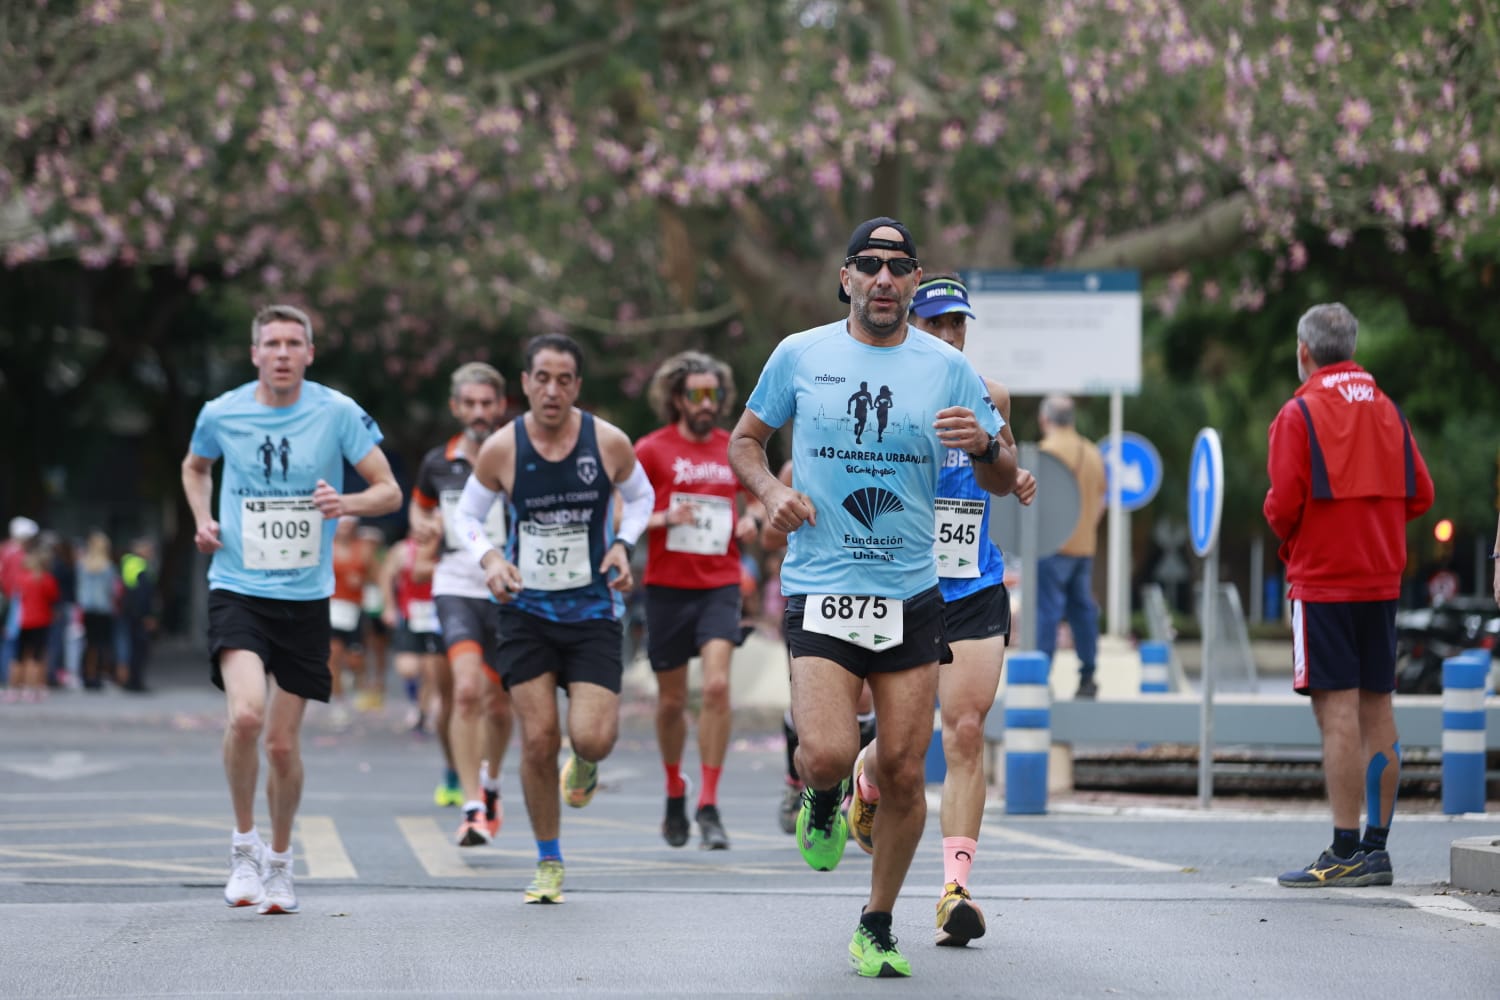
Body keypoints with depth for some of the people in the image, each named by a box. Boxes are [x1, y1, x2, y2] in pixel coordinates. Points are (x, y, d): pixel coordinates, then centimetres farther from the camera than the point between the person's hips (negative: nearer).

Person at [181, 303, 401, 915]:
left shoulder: (338, 413, -4)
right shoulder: (221, 414, 0)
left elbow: (390, 492, -1)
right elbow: (196, 467, 22)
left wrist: (347, 504, -22)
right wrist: (202, 520, 4)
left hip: (305, 596, 1)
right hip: (237, 589, -1)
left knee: (283, 742, 5)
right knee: (246, 713, -24)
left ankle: (279, 862, 27)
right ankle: (244, 844, -4)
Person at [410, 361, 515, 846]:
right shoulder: (437, 463, 4)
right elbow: (419, 506, 23)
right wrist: (425, 525, 2)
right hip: (456, 587, 0)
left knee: (498, 702, 10)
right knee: (465, 689, -20)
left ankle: (490, 783, 40)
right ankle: (472, 807, -21)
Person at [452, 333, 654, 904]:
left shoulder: (609, 443, -7)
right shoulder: (502, 449, -8)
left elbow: (641, 496, 12)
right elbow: (468, 514, 7)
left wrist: (623, 544, -6)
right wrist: (489, 559, -12)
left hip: (593, 608, 0)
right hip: (527, 608, 0)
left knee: (593, 738, -14)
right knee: (538, 739, -5)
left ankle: (584, 763, 27)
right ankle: (548, 863, 13)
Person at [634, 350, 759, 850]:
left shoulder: (735, 450, 8)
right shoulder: (652, 449, -2)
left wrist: (750, 522, 2)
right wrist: (663, 519, -19)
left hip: (720, 586, 1)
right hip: (667, 586, -1)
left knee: (717, 684, -18)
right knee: (672, 700, 8)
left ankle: (708, 806, -14)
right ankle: (674, 792, 32)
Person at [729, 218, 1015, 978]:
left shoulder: (947, 368, 4)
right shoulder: (800, 355, 2)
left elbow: (1003, 482, 8)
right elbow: (745, 440, 15)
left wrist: (985, 445, -15)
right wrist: (771, 491, -6)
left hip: (911, 596, 2)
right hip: (821, 593, -2)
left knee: (903, 773, 1)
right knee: (828, 756, -19)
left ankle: (877, 927, 19)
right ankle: (823, 801, 20)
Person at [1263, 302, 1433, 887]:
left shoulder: (1300, 413, -8)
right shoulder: (1387, 409, 10)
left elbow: (1284, 504, -14)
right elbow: (1420, 494, 8)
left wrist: (1287, 536, 7)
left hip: (1323, 582, -6)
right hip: (1382, 581, 6)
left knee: (1338, 713, -8)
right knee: (1376, 712, 9)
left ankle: (1346, 853, -11)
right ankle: (1376, 849, 12)